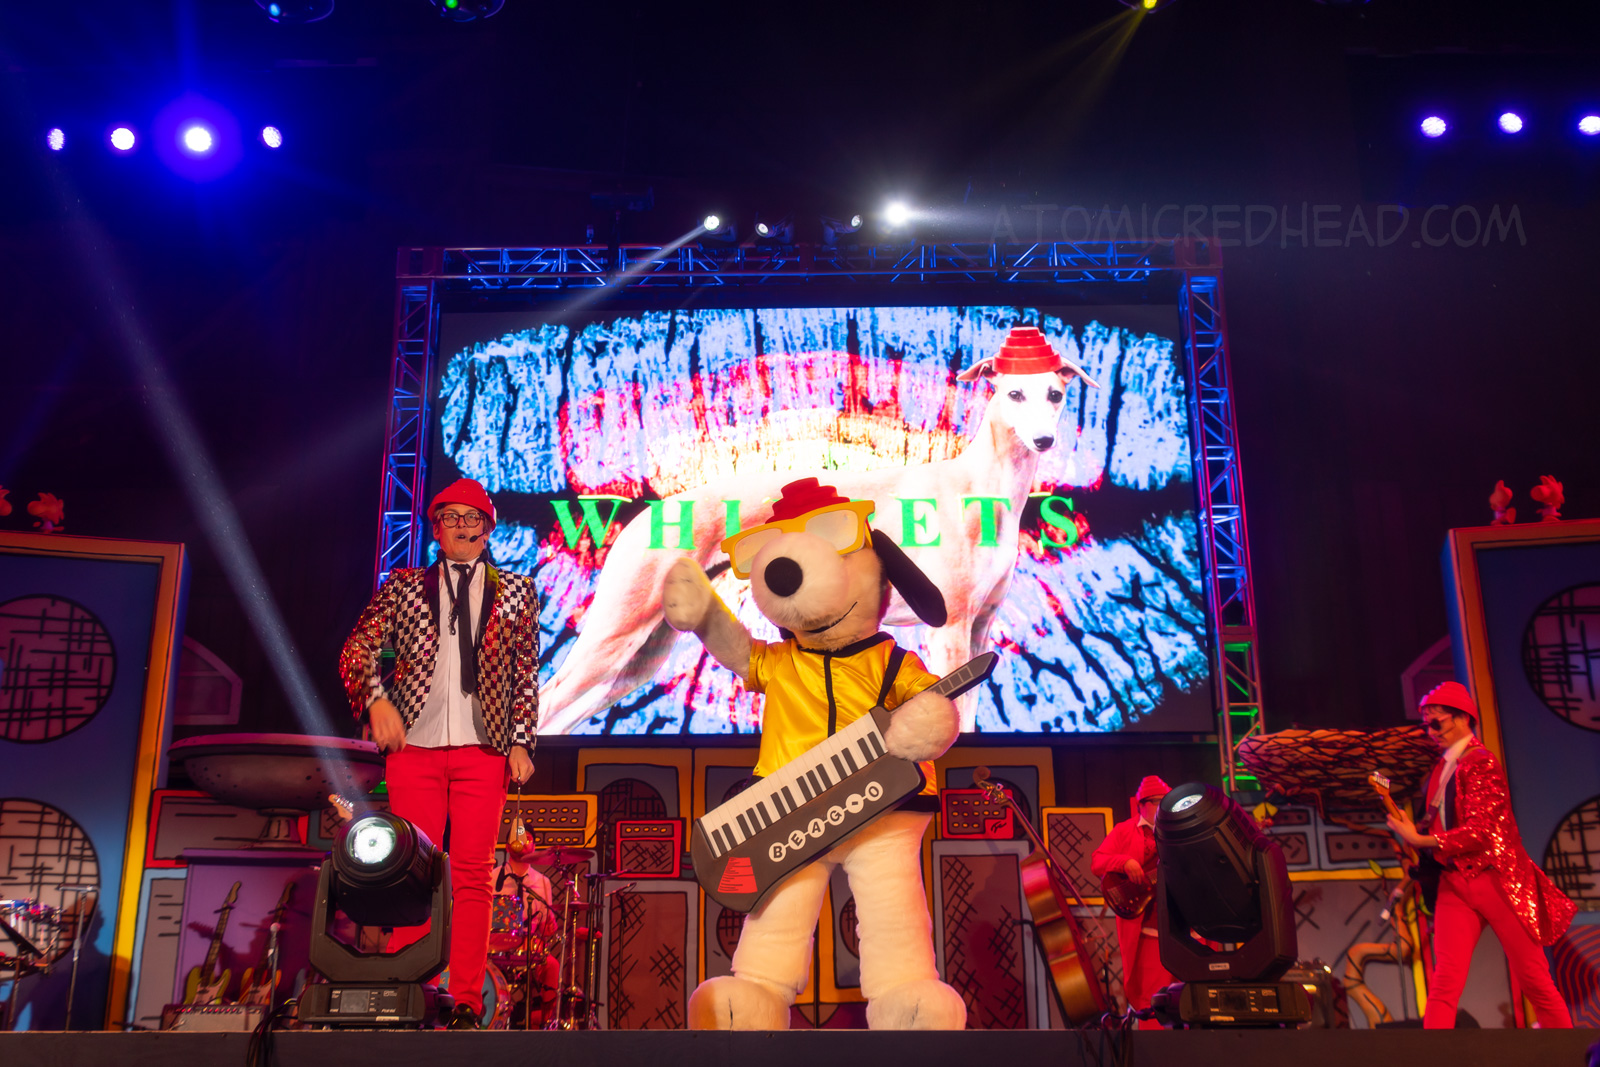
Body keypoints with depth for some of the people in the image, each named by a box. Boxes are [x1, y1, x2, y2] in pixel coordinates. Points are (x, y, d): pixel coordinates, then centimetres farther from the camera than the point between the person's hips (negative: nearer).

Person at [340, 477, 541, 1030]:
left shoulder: (515, 591, 14)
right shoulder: (405, 586, 15)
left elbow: (527, 673, 10)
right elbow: (358, 648, 11)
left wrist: (521, 742, 2)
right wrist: (377, 698, -7)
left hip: (483, 750, 0)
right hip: (414, 746, 1)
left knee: (473, 876, -2)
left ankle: (466, 1003, 2)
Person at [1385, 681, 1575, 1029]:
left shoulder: (1480, 763, -9)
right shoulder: (1442, 769, 15)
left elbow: (1480, 830, -17)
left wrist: (1420, 840, -12)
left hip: (1498, 880, -6)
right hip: (1455, 883, 6)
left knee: (1533, 978, 2)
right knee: (1445, 980, -7)